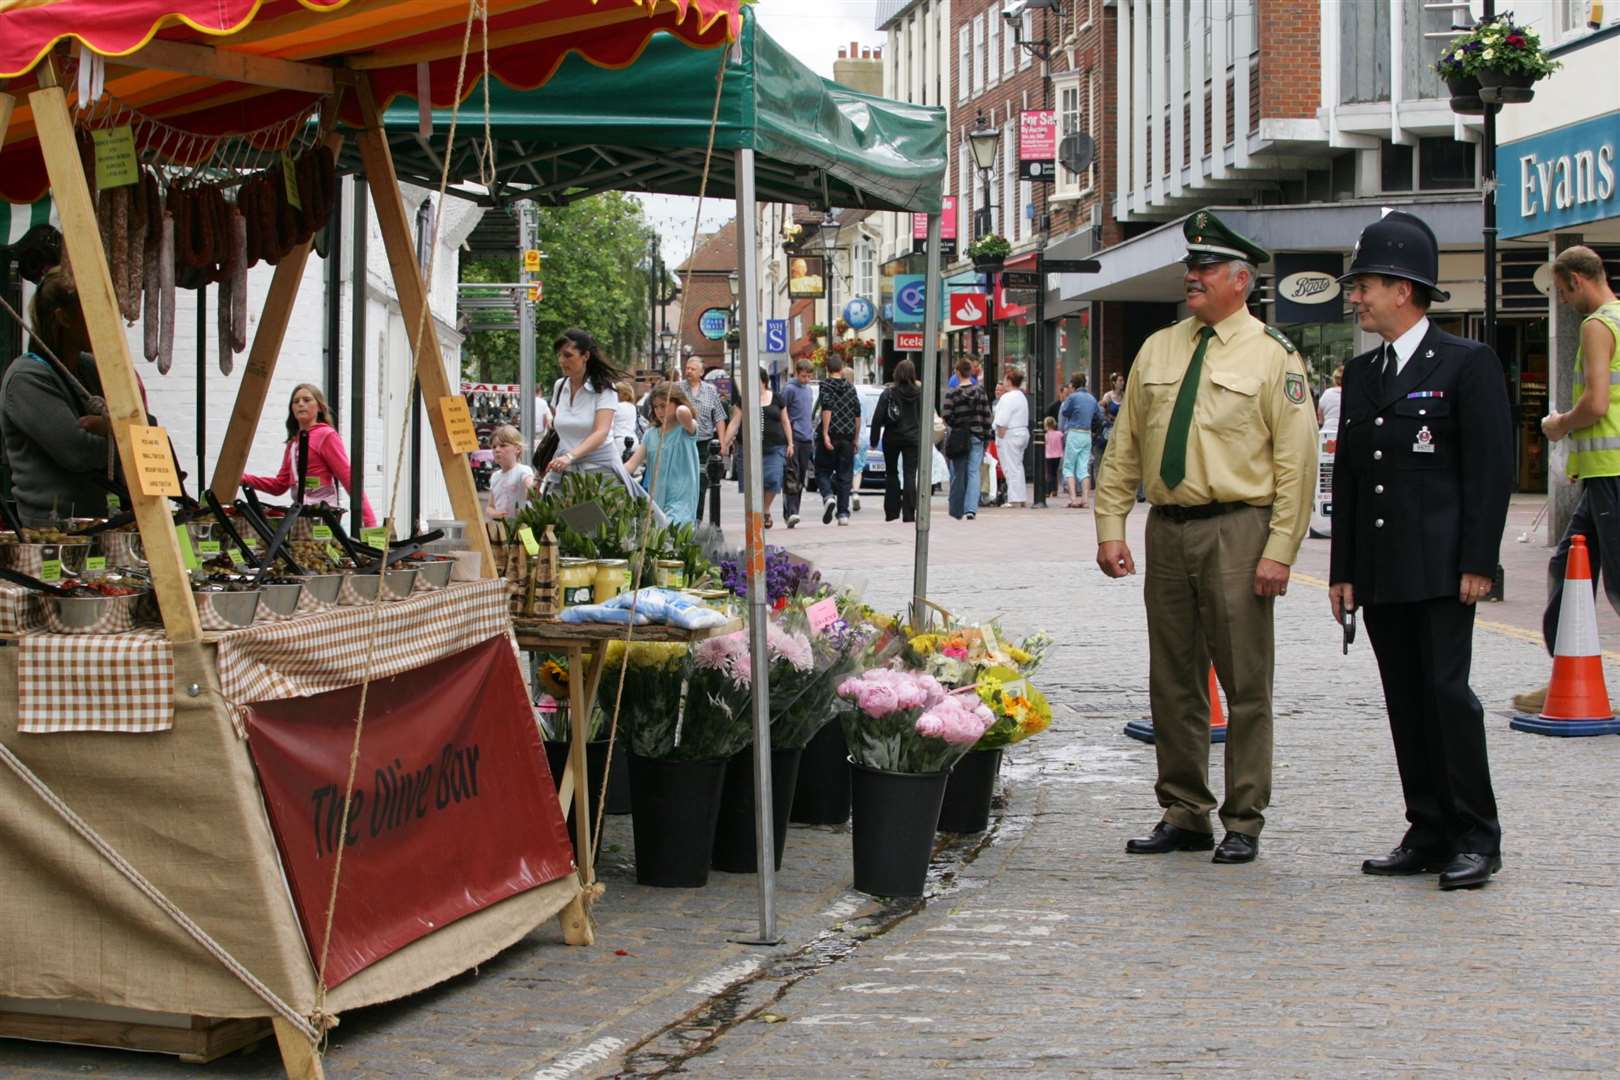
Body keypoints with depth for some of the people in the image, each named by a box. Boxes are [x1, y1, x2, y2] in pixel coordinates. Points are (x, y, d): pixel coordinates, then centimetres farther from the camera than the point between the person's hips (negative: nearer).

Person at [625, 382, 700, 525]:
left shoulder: (687, 430, -2)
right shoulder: (650, 434, 12)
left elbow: (683, 412, -26)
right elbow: (632, 463, 4)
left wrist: (681, 410, -3)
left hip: (680, 500, -5)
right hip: (654, 500, 5)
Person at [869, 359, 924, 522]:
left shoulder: (888, 393, -6)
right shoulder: (919, 393, -2)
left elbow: (878, 418, -8)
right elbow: (924, 417, 2)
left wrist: (874, 440, -2)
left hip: (891, 438, 0)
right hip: (912, 438, 1)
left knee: (891, 474, 14)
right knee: (910, 475, -1)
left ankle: (892, 512, 12)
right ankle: (908, 514, -9)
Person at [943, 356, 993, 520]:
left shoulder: (952, 394, -7)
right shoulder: (980, 391, 0)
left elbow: (947, 417, -11)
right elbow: (987, 415, 2)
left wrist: (953, 426, 10)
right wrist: (986, 436, 10)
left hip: (958, 437, -1)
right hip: (977, 436, 1)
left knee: (958, 474, 9)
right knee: (973, 472, -2)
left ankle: (956, 510, 19)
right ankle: (971, 508, -18)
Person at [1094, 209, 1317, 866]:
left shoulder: (1272, 356, -2)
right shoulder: (1158, 350, 13)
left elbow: (1296, 463, -6)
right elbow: (1123, 448, 14)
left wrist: (1279, 552, -12)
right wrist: (1110, 528, 5)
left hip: (1236, 531, -5)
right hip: (1167, 529, 5)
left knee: (1245, 683, -1)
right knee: (1173, 682, 10)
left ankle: (1243, 821, 9)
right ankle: (1183, 815, 20)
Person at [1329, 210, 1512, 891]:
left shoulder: (1467, 364, -4)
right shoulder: (1361, 373, 16)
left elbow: (1491, 469, -8)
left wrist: (1477, 563, -13)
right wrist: (1343, 570, 12)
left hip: (1441, 570, -6)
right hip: (1380, 573, 6)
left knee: (1446, 691, -9)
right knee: (1405, 704, 7)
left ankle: (1476, 837, 0)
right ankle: (1430, 834, 14)